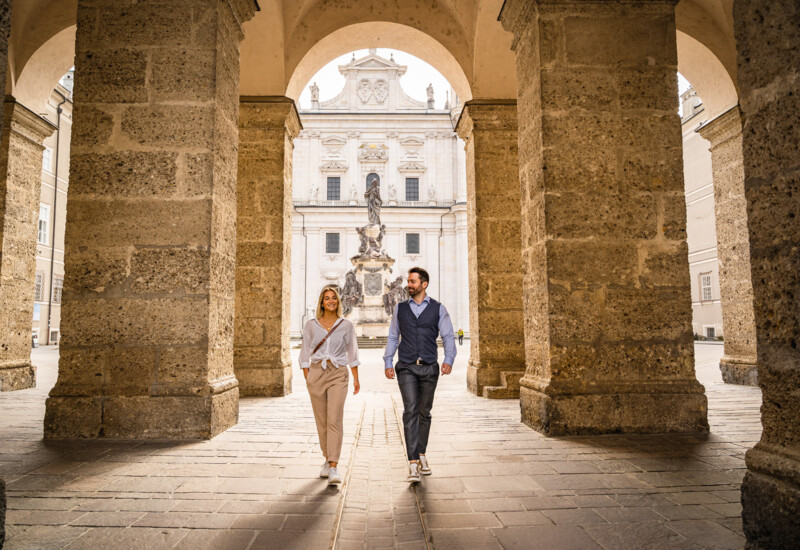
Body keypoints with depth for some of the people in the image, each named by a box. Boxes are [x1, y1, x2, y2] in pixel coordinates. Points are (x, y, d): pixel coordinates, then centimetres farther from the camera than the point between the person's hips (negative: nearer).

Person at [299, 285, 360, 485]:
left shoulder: (346, 325, 3)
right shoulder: (311, 326, 5)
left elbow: (352, 353, 10)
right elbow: (305, 354, 9)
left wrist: (356, 378, 9)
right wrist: (307, 379, 3)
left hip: (338, 375, -2)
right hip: (316, 373, 2)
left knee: (334, 420, -11)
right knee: (322, 421, 9)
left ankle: (333, 468, -11)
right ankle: (327, 460, 28)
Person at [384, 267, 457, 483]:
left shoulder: (438, 309, 5)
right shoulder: (400, 308, 9)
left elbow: (448, 336, 3)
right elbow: (392, 337, 13)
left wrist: (449, 360, -12)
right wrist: (388, 363, 5)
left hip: (429, 368, 0)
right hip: (406, 368, 0)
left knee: (424, 412, 10)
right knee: (410, 411, -11)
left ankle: (421, 455, 29)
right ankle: (413, 463, -10)